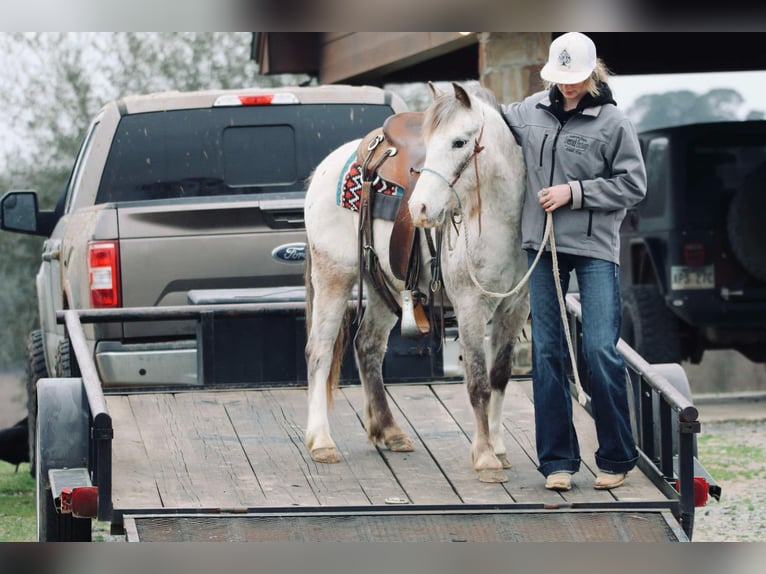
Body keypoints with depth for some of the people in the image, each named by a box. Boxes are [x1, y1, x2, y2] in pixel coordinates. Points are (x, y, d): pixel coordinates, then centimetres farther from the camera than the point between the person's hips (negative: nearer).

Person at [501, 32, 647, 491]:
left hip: (595, 248, -4)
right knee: (547, 352, 4)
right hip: (543, 245, 5)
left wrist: (575, 192, -13)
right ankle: (558, 460, 11)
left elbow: (633, 186, -7)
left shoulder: (613, 122, -7)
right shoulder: (533, 112, 7)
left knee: (601, 350, -10)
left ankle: (617, 458, 4)